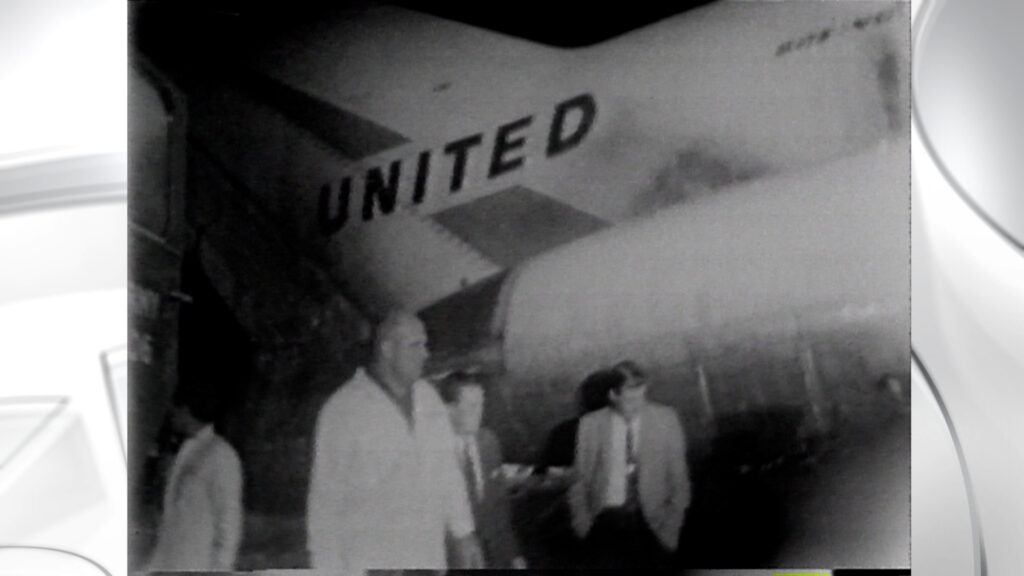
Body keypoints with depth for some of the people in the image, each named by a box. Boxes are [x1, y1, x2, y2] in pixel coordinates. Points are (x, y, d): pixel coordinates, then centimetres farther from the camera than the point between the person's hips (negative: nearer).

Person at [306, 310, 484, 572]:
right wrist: (326, 568, -11)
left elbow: (446, 469, 15)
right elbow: (325, 495, -10)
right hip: (367, 566, -6)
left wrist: (463, 533, 15)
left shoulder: (428, 398, 6)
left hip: (427, 560, 6)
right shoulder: (343, 410, -12)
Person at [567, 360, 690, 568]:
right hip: (607, 521, 0)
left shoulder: (665, 419, 1)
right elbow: (579, 480, 9)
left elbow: (679, 478, 5)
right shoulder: (591, 425, 1)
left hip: (650, 521, 1)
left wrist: (671, 523, -1)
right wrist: (582, 521, 2)